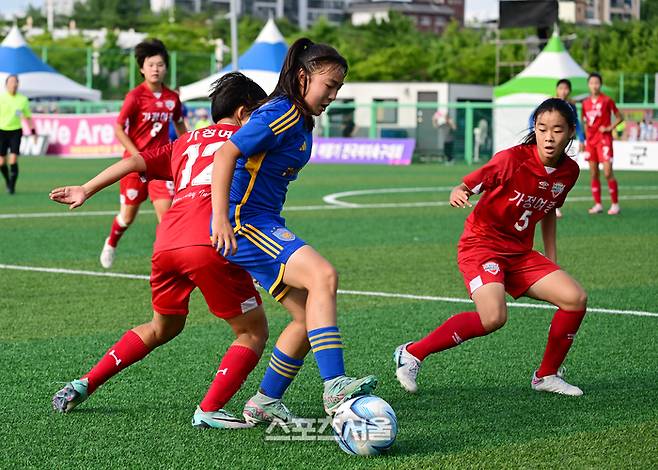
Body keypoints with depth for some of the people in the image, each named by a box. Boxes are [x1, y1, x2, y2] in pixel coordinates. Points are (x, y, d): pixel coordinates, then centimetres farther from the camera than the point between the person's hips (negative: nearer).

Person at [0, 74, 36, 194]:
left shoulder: (23, 99, 4)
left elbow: (28, 116, 15)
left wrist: (33, 130, 9)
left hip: (16, 131, 0)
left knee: (13, 160, -13)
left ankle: (12, 186, -5)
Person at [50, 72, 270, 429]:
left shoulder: (185, 142, 28)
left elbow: (136, 161, 18)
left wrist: (86, 190, 16)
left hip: (166, 244, 6)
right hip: (211, 244, -6)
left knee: (163, 327, 29)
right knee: (253, 331, 8)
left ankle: (84, 384, 27)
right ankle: (209, 410, -6)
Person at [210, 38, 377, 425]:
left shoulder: (301, 121, 16)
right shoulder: (280, 114, -14)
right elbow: (226, 154, -22)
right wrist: (221, 219, -28)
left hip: (265, 225, 11)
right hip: (245, 223, -11)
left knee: (309, 317, 8)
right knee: (324, 275, -28)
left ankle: (266, 403, 18)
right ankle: (335, 387, -35)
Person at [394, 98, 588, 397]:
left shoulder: (569, 171, 1)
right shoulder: (512, 159, -18)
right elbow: (468, 185, -16)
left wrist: (552, 260, 17)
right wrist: (457, 194, -41)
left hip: (520, 254, 7)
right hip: (481, 245, -6)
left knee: (576, 299, -8)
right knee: (493, 318, -30)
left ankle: (546, 375, 11)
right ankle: (411, 354, -15)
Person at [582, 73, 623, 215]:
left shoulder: (607, 100, -5)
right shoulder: (586, 103, 10)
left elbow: (620, 117, 0)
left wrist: (609, 128, -12)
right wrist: (585, 137, 11)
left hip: (604, 139, -5)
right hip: (590, 140, 5)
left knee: (608, 173, -11)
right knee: (593, 174, 5)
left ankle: (615, 204, -3)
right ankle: (597, 204, 10)